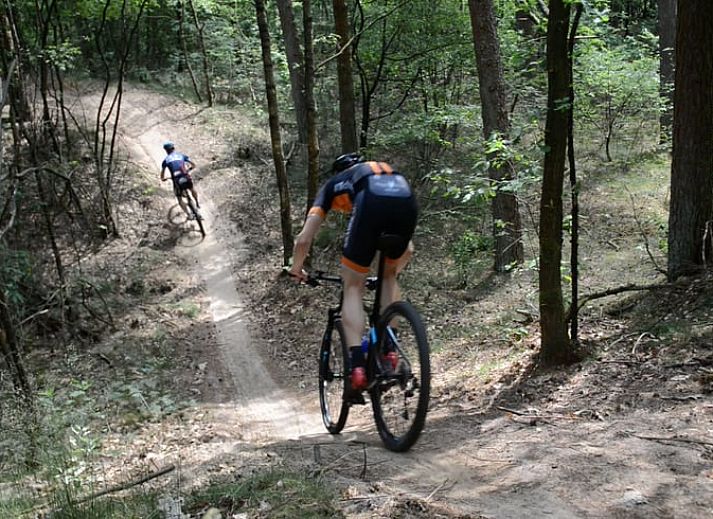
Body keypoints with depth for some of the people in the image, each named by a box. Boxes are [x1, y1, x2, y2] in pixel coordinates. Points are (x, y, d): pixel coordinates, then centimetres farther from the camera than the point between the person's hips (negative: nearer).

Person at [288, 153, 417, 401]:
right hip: (407, 200, 3)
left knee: (353, 287, 10)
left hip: (372, 202, -3)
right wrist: (392, 272, 61)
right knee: (389, 275, 28)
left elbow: (304, 239, 26)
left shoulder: (333, 184, 36)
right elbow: (408, 249, 46)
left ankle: (357, 367, -3)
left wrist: (296, 269, 43)